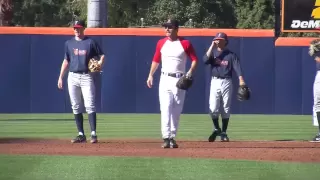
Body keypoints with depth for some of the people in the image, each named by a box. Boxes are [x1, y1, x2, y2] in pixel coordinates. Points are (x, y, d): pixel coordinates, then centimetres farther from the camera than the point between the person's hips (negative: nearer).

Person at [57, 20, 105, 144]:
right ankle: (81, 135, 9)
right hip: (73, 77, 4)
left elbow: (102, 55, 5)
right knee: (76, 107, 4)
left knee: (90, 106, -11)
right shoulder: (69, 43, 11)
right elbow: (66, 61, 16)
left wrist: (100, 63, -16)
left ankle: (93, 134, -13)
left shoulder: (90, 42, 0)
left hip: (86, 76, -4)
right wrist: (60, 77, 11)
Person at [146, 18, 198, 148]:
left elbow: (194, 60, 1)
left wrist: (190, 72, -15)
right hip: (165, 79, 1)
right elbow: (156, 60, 14)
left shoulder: (185, 43, -1)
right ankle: (166, 138, -17)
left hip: (179, 79, -1)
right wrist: (151, 75, 3)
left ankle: (172, 137, 11)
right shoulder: (161, 43, 8)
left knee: (176, 110, 3)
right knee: (165, 108, -11)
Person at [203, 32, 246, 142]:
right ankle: (216, 129, 13)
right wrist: (212, 46, -11)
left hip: (227, 82, -1)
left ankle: (223, 132, 11)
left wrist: (241, 80, -22)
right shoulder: (213, 52, 9)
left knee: (226, 109, 2)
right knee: (213, 108, -7)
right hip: (215, 82, 1)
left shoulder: (231, 55, 4)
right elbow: (205, 60, -11)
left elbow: (237, 68, -7)